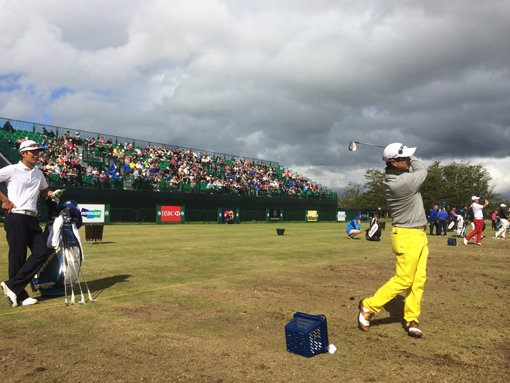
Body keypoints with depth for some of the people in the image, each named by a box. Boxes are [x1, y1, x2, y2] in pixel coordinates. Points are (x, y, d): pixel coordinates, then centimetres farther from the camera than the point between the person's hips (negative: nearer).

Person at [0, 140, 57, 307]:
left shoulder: (38, 173, 18)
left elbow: (44, 191, 30)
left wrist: (53, 194, 9)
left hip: (32, 219, 6)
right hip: (16, 218, -6)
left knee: (42, 252, -4)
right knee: (17, 257, -3)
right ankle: (20, 296, 7)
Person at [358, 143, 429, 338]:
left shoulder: (390, 177, 2)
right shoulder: (403, 182, -24)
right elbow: (422, 170, -3)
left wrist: (407, 158, 4)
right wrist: (410, 158, 11)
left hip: (419, 234, 9)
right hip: (407, 236, -9)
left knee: (418, 279, 10)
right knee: (403, 279, -3)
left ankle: (411, 319, 19)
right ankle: (368, 307, 8)